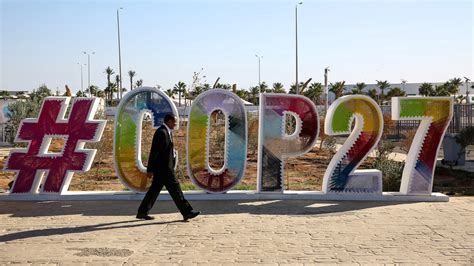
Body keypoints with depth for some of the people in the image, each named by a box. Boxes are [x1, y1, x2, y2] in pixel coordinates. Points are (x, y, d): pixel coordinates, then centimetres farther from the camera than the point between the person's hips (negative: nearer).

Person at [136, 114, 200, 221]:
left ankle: (142, 212, 17)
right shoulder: (161, 132, -16)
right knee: (175, 188, -6)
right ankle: (187, 212, -2)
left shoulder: (167, 132, 16)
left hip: (164, 166, 10)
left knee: (154, 190, 12)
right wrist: (150, 169, -17)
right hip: (163, 167, -10)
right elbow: (154, 151, -18)